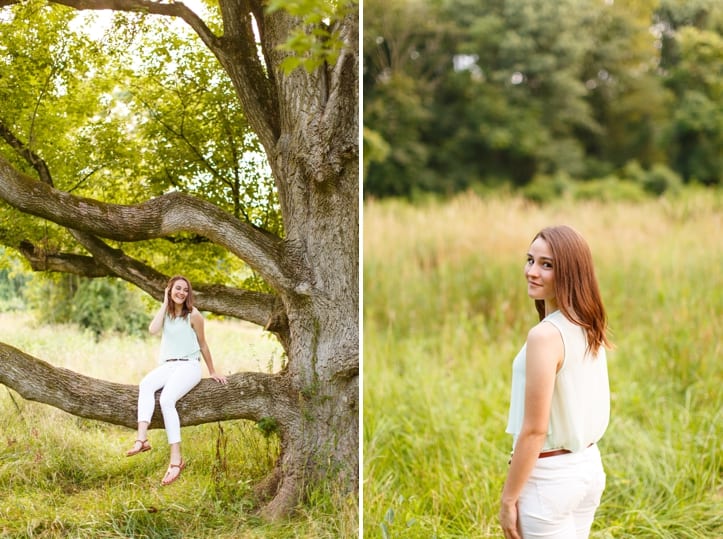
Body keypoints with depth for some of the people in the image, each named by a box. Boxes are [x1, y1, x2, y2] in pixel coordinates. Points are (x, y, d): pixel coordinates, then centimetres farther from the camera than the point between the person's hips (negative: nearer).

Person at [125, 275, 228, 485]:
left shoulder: (193, 315, 0)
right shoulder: (166, 312, 13)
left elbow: (203, 345, 8)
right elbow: (153, 329, -8)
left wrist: (213, 372, 14)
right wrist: (165, 303, -3)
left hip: (189, 366, -5)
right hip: (168, 365, 5)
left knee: (166, 399, -31)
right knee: (145, 385, -29)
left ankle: (176, 459, -35)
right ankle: (142, 439, -43)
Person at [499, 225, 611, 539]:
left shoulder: (545, 335, -22)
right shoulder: (589, 328, 3)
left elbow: (534, 429, -22)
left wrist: (508, 499, -14)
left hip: (549, 477, -8)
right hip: (589, 467, 8)